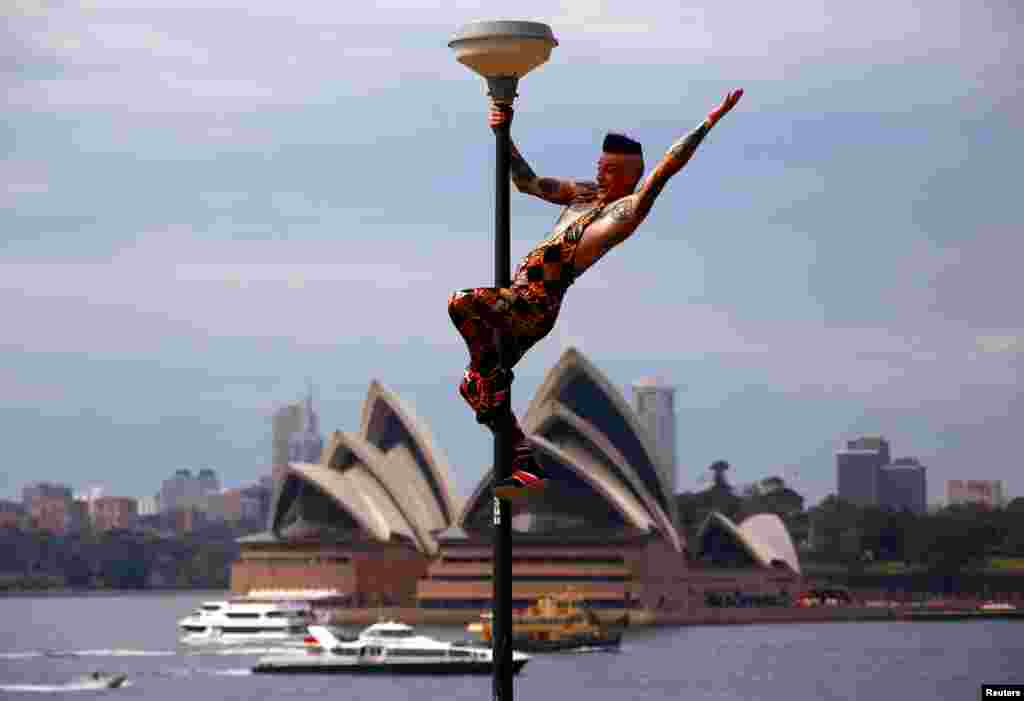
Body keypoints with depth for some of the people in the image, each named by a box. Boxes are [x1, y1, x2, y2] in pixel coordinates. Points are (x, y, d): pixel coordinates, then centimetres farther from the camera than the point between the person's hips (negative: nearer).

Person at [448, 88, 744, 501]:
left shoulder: (629, 207, -3)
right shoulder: (583, 193, 21)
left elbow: (665, 167, -13)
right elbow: (526, 182, 27)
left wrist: (709, 122, -17)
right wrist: (503, 136, 22)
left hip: (536, 306, -9)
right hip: (519, 303, 9)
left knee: (462, 304, -31)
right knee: (479, 388, 9)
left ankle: (489, 372, -13)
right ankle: (526, 468, 12)